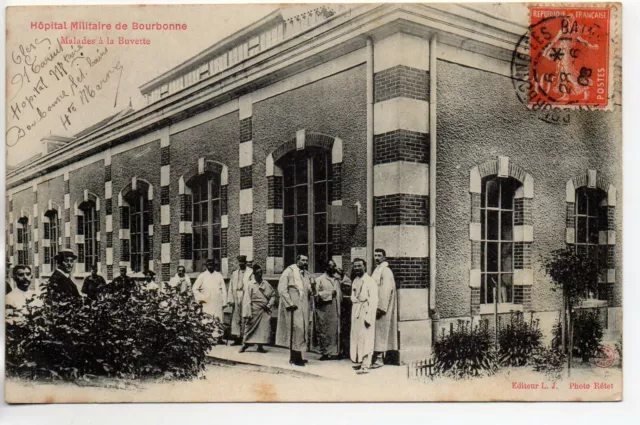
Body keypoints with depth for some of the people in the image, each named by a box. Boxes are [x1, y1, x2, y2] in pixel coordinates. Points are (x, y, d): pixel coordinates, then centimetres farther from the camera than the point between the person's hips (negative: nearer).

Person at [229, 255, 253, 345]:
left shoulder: (250, 273, 0)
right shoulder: (234, 273, 15)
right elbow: (231, 287, 15)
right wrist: (231, 299, 6)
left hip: (246, 297, -5)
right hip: (236, 298, 5)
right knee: (235, 318, 5)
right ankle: (237, 339, 11)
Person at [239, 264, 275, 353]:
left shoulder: (266, 284, 5)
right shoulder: (249, 285, -5)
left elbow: (273, 295, 14)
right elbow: (246, 301, -9)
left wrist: (269, 305, -1)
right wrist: (247, 315, -15)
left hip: (265, 311, 3)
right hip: (254, 311, -3)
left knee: (264, 328, -1)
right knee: (250, 327, 3)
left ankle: (260, 346, 11)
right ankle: (245, 344, 20)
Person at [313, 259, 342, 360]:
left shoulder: (336, 280, 16)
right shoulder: (320, 280, -1)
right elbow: (317, 294, -9)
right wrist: (329, 293, -12)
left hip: (335, 310, 5)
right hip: (324, 311, -5)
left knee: (335, 331, 4)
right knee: (324, 332, -3)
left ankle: (334, 352, 9)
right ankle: (325, 353, 3)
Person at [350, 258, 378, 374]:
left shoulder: (370, 281, -9)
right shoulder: (355, 281, 13)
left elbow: (373, 300, -14)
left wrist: (369, 317, -19)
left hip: (366, 311, -7)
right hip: (355, 311, 7)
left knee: (366, 338, -7)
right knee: (356, 337, 10)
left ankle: (366, 365, -6)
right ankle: (358, 361, 20)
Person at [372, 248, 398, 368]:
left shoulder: (385, 270, -13)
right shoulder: (377, 270, 15)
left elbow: (386, 290, -19)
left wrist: (380, 308, -23)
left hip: (381, 306, -9)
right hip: (375, 305, 9)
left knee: (380, 331, -6)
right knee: (376, 331, 10)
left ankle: (380, 358, -2)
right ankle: (376, 356, 16)